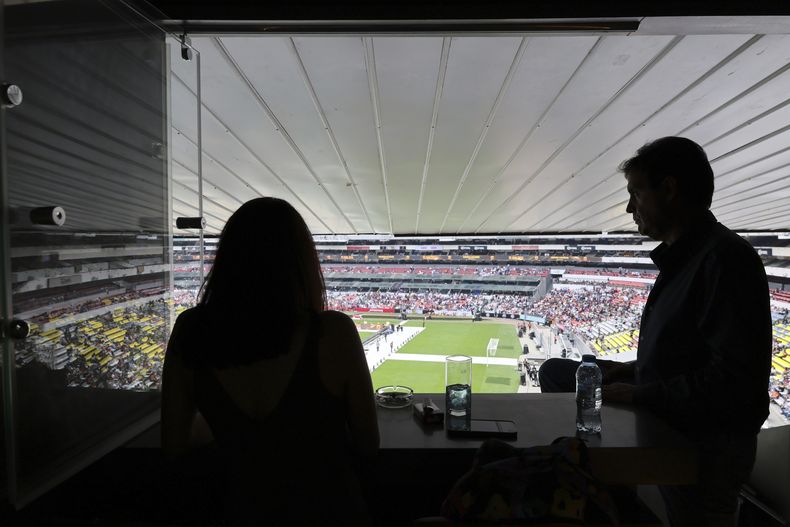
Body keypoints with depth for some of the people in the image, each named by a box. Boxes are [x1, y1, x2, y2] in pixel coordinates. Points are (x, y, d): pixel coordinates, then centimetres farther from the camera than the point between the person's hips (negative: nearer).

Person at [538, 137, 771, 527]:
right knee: (555, 371, 8)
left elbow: (736, 378, -27)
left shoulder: (725, 257, -21)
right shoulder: (683, 258, 10)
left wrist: (640, 395, -20)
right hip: (667, 424, 10)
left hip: (706, 446, -10)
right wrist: (632, 371, 4)